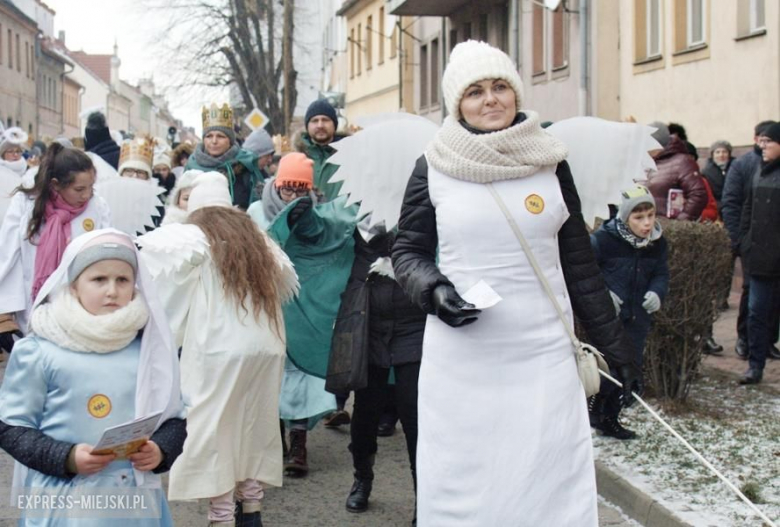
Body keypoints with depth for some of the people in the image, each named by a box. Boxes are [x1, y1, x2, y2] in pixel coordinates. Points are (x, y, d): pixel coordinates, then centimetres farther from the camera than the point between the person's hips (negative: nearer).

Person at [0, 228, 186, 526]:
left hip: (136, 500, 3)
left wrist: (160, 451, -10)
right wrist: (66, 458, -16)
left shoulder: (149, 347, 4)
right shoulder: (39, 351, -5)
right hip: (66, 502, -3)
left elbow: (174, 419, 10)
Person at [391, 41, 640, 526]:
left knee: (552, 486, -1)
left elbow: (580, 265, 10)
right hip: (460, 359, -1)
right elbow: (408, 252, 9)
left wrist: (616, 345, 10)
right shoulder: (435, 169, 1)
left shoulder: (551, 164, 5)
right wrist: (434, 291, -12)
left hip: (544, 356, 1)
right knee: (462, 488, 2)